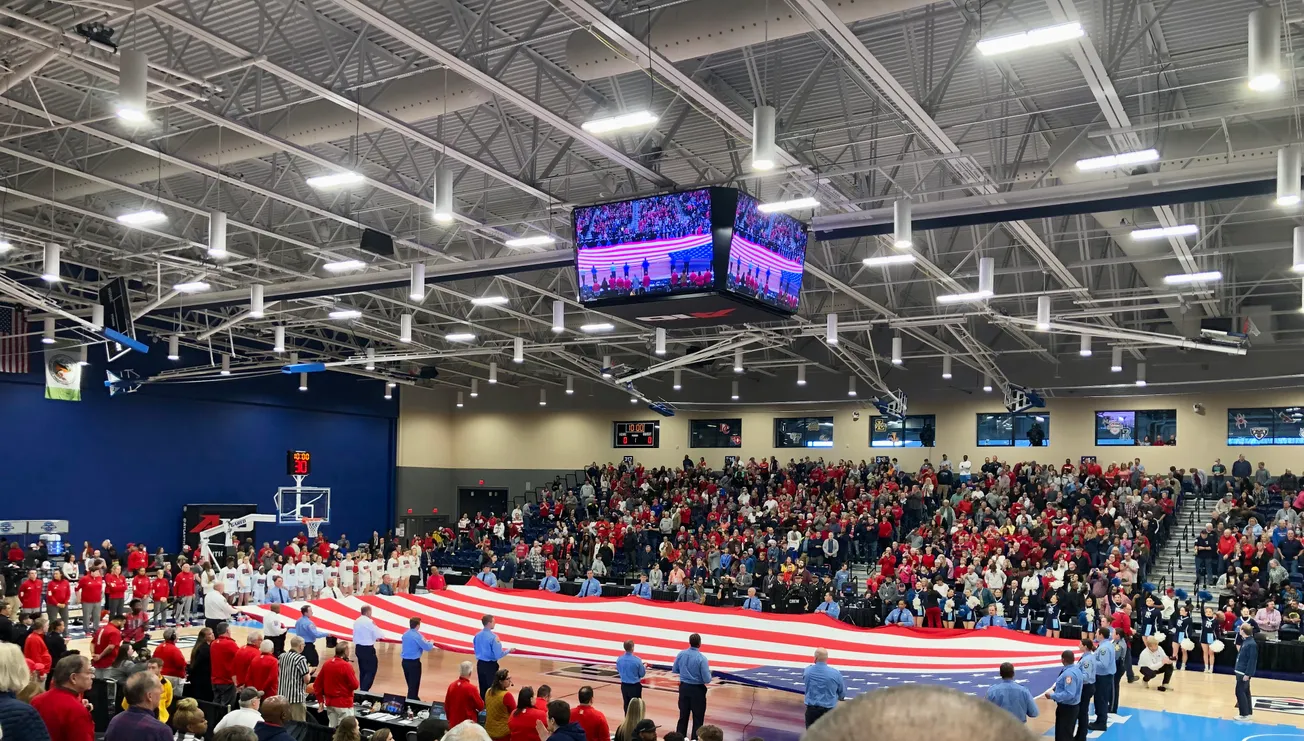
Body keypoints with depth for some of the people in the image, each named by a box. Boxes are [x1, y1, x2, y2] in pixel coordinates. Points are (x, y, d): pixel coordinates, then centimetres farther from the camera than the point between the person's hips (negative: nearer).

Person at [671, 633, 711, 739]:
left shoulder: (681, 654, -5)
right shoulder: (702, 658, -20)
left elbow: (674, 670, 9)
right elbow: (707, 680, -17)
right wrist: (709, 672, 3)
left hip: (684, 688, 5)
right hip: (697, 690, -5)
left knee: (683, 716, 15)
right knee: (697, 718, 8)